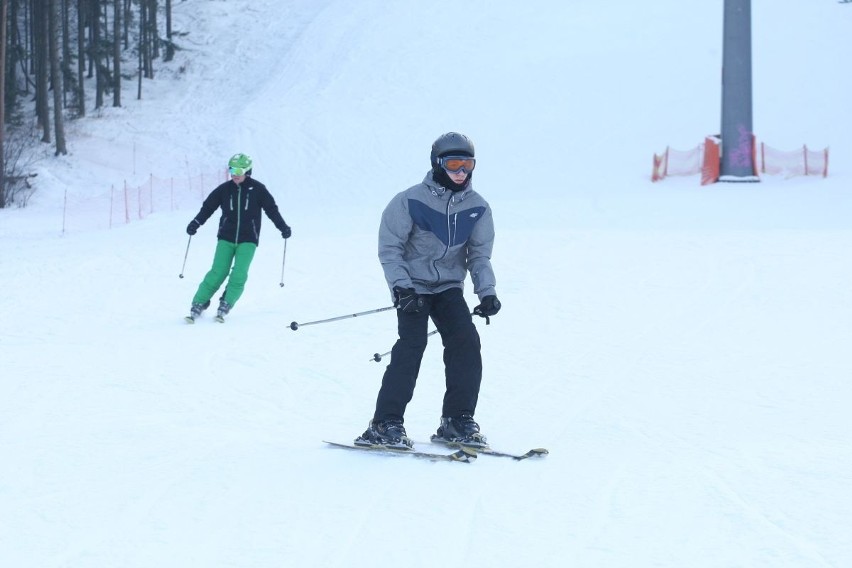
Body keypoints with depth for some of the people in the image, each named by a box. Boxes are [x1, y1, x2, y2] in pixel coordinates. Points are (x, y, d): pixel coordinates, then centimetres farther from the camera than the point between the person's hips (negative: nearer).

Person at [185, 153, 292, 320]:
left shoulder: (258, 189, -1)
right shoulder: (224, 189, 2)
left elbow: (272, 209, 3)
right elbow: (208, 206, 4)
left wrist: (283, 227, -5)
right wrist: (195, 223, -8)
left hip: (248, 239, -1)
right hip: (226, 238, 1)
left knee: (239, 274, -14)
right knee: (218, 272, -9)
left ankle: (226, 305, -2)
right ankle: (199, 304, -4)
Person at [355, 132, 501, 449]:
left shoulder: (477, 208, 0)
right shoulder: (411, 202, -12)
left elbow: (479, 255, 6)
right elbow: (389, 248, -9)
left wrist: (487, 291, -10)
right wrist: (401, 287, -21)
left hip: (449, 286, 4)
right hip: (412, 285, -4)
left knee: (466, 343, -12)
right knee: (412, 345, -19)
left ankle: (458, 421, -1)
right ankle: (385, 424, -15)